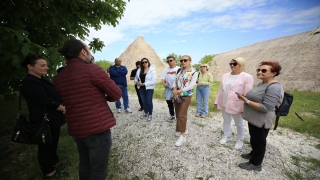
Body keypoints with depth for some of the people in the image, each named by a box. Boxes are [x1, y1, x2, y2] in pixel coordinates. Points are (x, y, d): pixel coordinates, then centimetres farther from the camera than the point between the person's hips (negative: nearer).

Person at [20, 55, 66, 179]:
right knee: (46, 146, 9)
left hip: (52, 120, 9)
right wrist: (63, 108, -12)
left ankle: (55, 162, 44)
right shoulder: (29, 82, -18)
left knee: (53, 143, 24)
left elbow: (53, 96, 13)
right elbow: (45, 100, -25)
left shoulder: (41, 81, 12)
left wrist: (62, 107, -5)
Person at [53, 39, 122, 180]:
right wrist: (105, 97, 10)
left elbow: (62, 104, 18)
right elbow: (116, 94, -11)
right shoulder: (92, 70, -14)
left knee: (84, 165, 25)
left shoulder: (58, 78, 6)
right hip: (98, 128, -7)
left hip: (75, 129, 7)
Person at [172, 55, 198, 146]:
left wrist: (179, 91, -21)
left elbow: (191, 85, -18)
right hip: (177, 95, 6)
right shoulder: (179, 70, 8)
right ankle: (184, 129, 34)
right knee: (178, 114, 14)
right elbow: (175, 81, 7)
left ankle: (183, 136, 4)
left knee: (181, 115, -8)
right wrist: (174, 90, -12)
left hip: (186, 96, -6)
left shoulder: (194, 72, -9)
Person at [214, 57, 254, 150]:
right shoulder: (225, 76, 6)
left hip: (236, 105, -5)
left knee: (239, 124, 15)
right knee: (226, 121, 20)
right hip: (224, 104, 5)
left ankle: (240, 140, 35)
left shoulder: (247, 77, -12)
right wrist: (217, 101, 10)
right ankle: (226, 136, 39)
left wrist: (244, 108, -15)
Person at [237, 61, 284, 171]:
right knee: (254, 139, 24)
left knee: (258, 141, 9)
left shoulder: (274, 87, -24)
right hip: (253, 118, 9)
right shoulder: (261, 83, 6)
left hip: (261, 121, -9)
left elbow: (266, 107, -28)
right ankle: (254, 154, 45)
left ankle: (256, 164, 27)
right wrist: (245, 97, 3)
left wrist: (246, 101, -25)